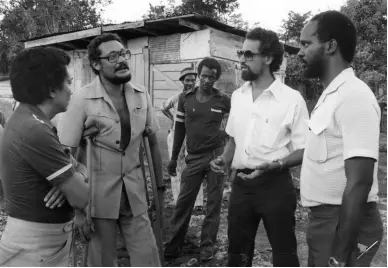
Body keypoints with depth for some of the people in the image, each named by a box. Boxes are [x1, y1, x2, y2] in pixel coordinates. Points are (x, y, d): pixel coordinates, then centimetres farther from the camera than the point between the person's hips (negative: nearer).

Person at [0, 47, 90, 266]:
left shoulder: (28, 122, 6)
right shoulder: (34, 132, -26)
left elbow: (79, 166, 8)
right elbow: (81, 197, -22)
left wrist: (76, 176, -14)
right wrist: (75, 184, -1)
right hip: (35, 247, -9)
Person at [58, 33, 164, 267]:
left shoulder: (142, 95, -1)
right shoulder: (83, 99, -13)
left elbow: (153, 143, 8)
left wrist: (160, 187, 10)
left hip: (135, 192, 3)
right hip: (98, 192, -3)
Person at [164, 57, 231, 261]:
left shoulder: (223, 101, -4)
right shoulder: (185, 98, 2)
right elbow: (179, 129, 7)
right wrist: (174, 158, 7)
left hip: (216, 155, -1)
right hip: (193, 157, 2)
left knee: (213, 202, 7)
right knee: (183, 202, 6)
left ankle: (208, 245, 20)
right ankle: (174, 244, 19)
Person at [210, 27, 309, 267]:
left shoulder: (292, 99, -10)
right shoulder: (238, 96, 7)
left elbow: (303, 151, -9)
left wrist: (274, 165, -25)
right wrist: (224, 160, 0)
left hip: (276, 185, -5)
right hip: (241, 184, 5)